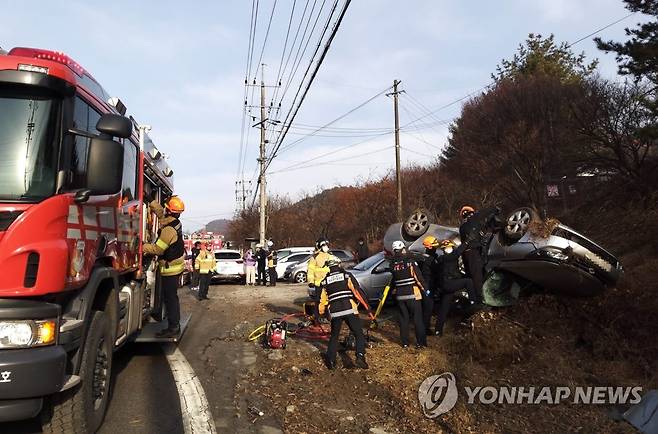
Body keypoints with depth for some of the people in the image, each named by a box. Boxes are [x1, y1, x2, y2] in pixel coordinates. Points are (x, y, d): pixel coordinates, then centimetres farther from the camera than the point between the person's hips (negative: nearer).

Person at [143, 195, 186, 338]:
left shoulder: (169, 229, -24)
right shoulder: (176, 223, 4)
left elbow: (157, 249, -19)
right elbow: (157, 208, 18)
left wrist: (142, 247, -12)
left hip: (170, 269, -10)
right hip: (176, 267, 10)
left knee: (169, 298, -3)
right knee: (172, 297, 16)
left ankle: (173, 327, 2)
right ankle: (175, 324, 25)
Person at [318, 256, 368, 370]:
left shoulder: (325, 281, 13)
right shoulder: (347, 276, 5)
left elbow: (322, 300, 16)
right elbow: (357, 291, -2)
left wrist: (321, 313, 29)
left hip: (334, 312, 3)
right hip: (350, 310, -3)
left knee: (334, 336, 20)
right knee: (359, 334, 6)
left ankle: (330, 360, 16)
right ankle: (360, 357, -10)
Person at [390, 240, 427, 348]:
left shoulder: (392, 265, -1)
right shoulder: (410, 262, -13)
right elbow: (418, 277, -10)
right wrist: (424, 288, 1)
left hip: (400, 295, 4)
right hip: (412, 294, -4)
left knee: (403, 318, 13)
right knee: (418, 318, 4)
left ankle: (405, 342, 17)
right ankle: (421, 342, 6)